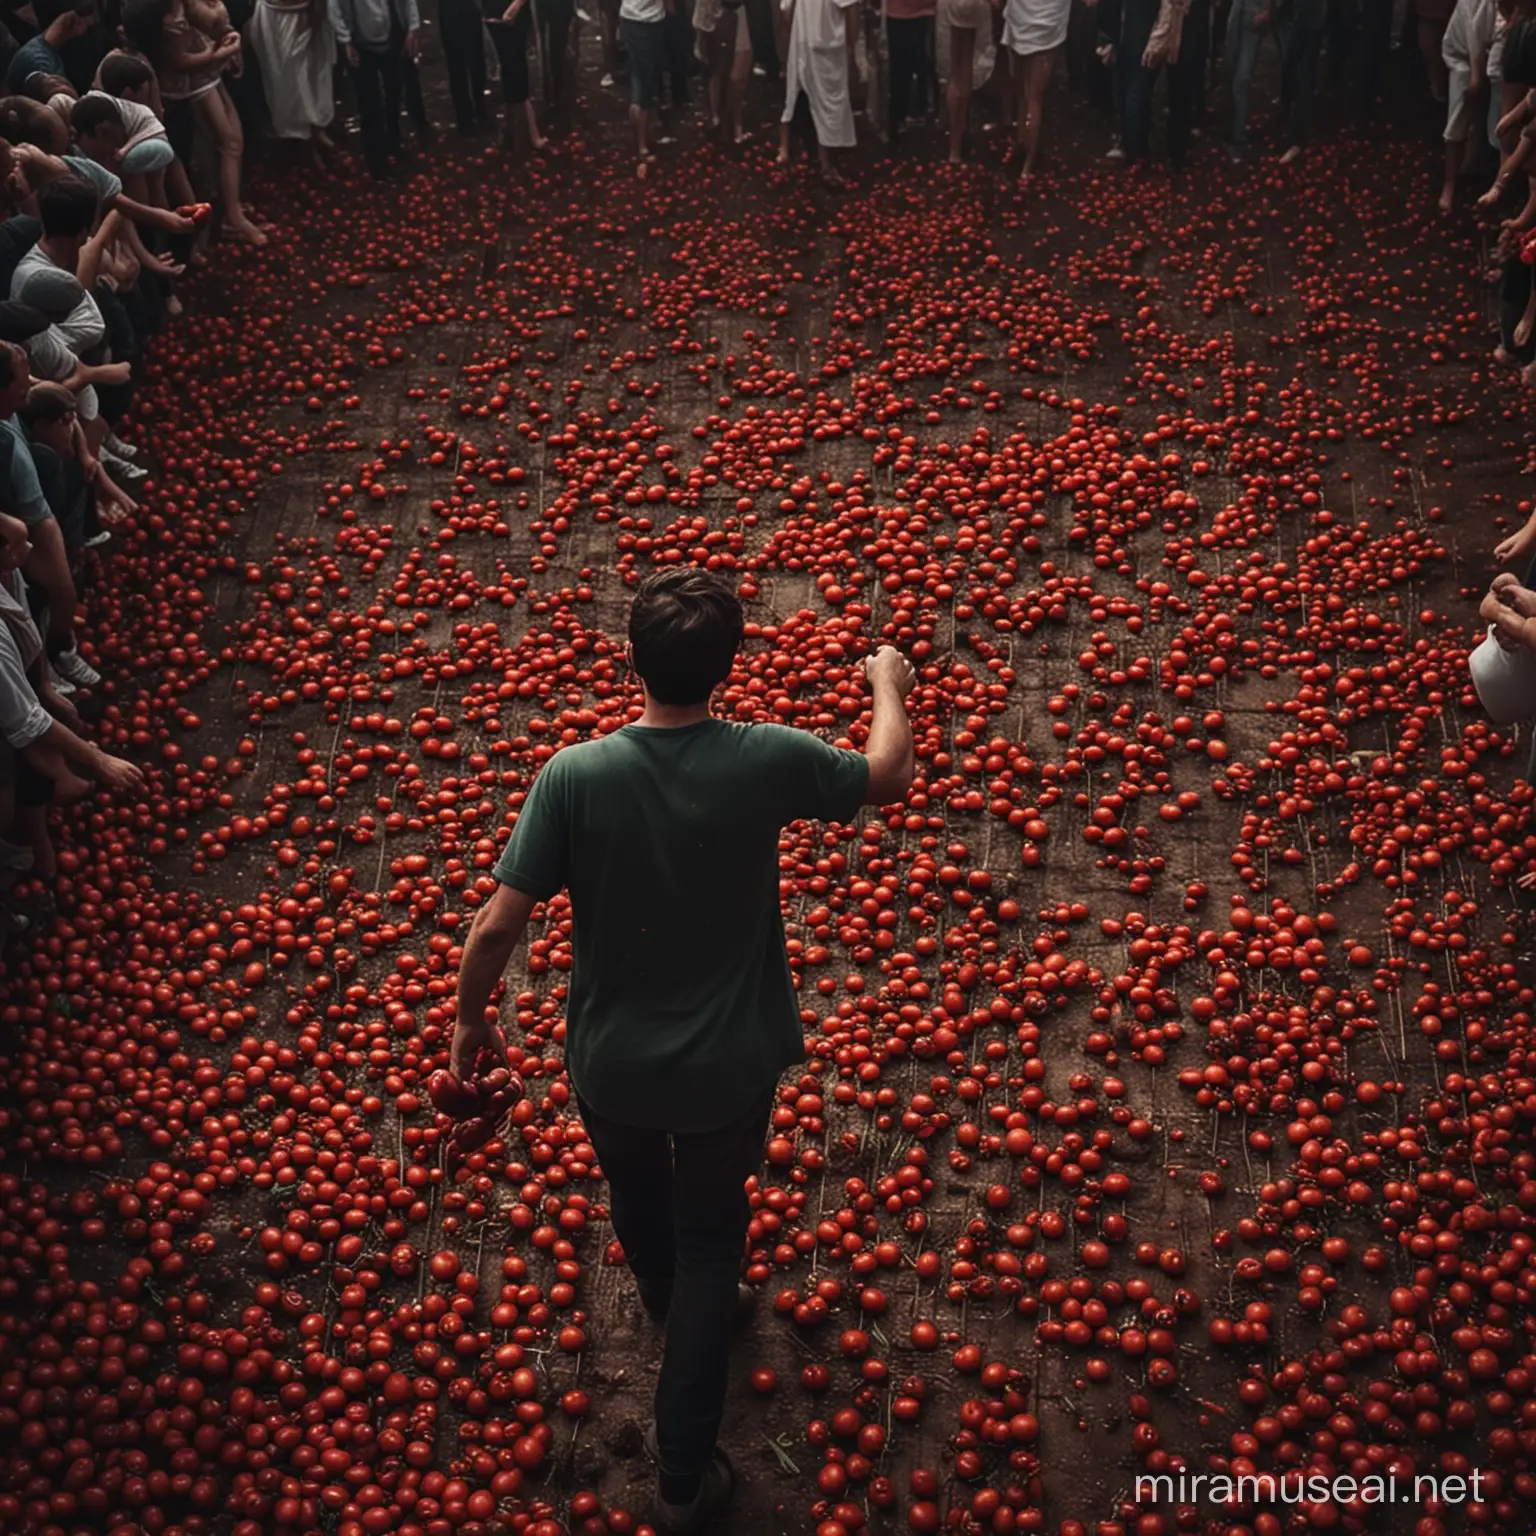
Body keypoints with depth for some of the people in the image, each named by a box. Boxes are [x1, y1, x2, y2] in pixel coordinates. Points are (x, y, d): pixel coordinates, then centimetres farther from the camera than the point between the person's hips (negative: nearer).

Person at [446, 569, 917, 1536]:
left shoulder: (575, 776, -22)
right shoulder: (767, 761, -22)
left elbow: (498, 925, -19)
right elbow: (889, 776, -2)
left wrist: (472, 1017, 0)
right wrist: (890, 686, 18)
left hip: (611, 1062, 1)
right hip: (728, 1067, -1)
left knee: (636, 1191, 32)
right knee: (710, 1241, 20)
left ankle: (665, 1297, 65)